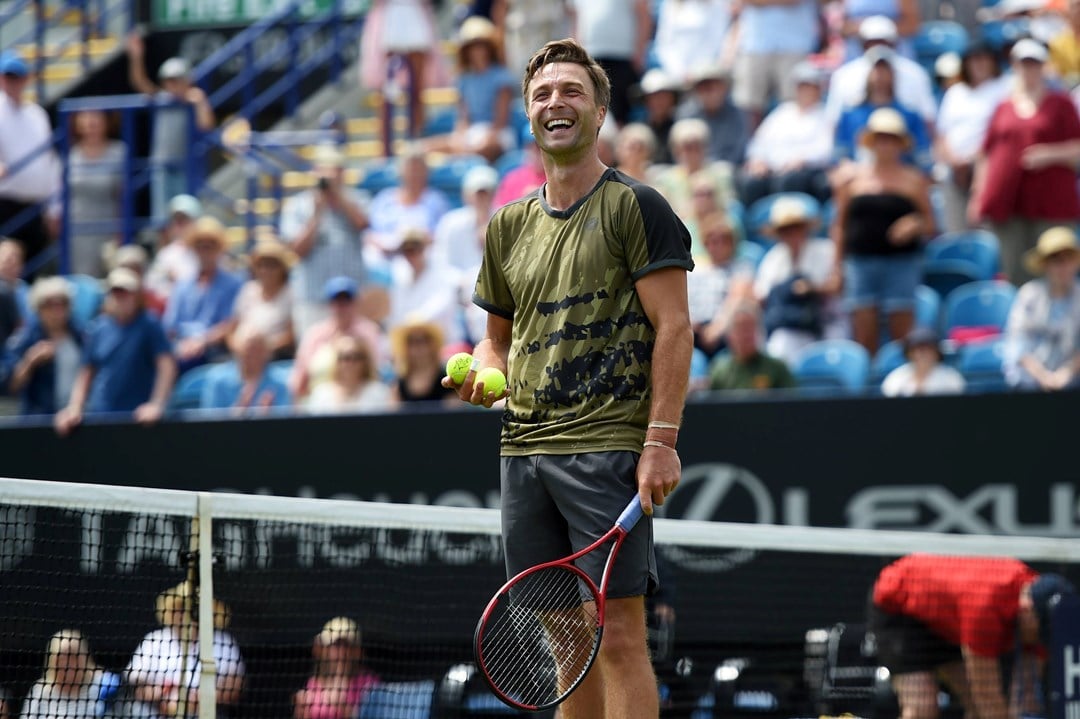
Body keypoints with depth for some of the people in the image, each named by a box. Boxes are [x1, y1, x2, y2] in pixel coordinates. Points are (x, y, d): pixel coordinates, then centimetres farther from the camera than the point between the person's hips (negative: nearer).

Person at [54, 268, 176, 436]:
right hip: (99, 415, 4)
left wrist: (156, 404, -22)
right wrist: (74, 409, 0)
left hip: (137, 416, -4)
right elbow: (86, 373, 13)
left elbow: (167, 366, -12)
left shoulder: (149, 326, -4)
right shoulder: (97, 329, 8)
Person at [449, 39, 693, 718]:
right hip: (525, 450, 6)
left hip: (609, 448, -6)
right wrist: (484, 373, 3)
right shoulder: (510, 225, 17)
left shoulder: (635, 207, -1)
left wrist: (661, 440, -15)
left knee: (618, 635, -11)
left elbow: (673, 328, -7)